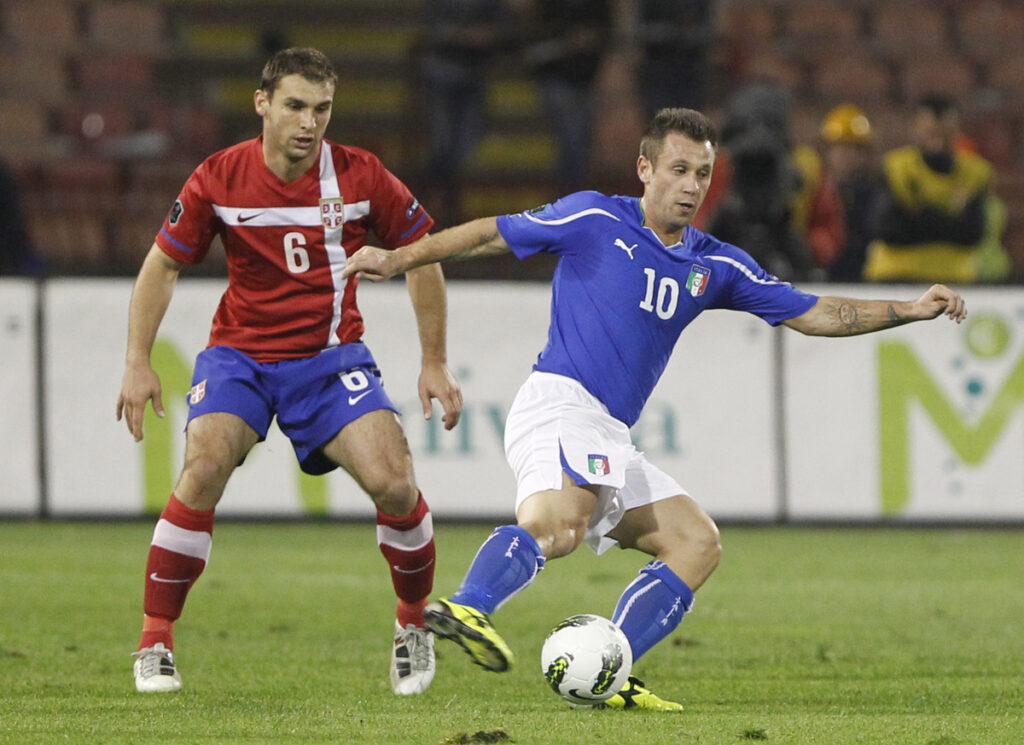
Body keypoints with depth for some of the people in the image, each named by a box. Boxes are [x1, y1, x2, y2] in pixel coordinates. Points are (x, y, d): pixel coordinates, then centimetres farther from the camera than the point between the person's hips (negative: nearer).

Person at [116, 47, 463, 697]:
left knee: (394, 483, -18)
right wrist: (139, 363, -1)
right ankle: (155, 640, -13)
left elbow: (420, 256, 5)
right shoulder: (219, 179, -8)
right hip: (240, 352, 0)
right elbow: (163, 264, 5)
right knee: (203, 471, -26)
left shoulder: (360, 175, -8)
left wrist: (435, 365, 5)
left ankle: (415, 622, 10)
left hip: (331, 356, 0)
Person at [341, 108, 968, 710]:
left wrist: (911, 311, 9)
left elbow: (813, 315, 18)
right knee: (559, 523, -35)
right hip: (560, 403, -7)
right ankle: (468, 608, -55)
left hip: (609, 438, 8)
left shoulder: (716, 265, 16)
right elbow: (491, 235, 7)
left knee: (698, 542, 0)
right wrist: (398, 259, 3)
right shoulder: (595, 219, 1)